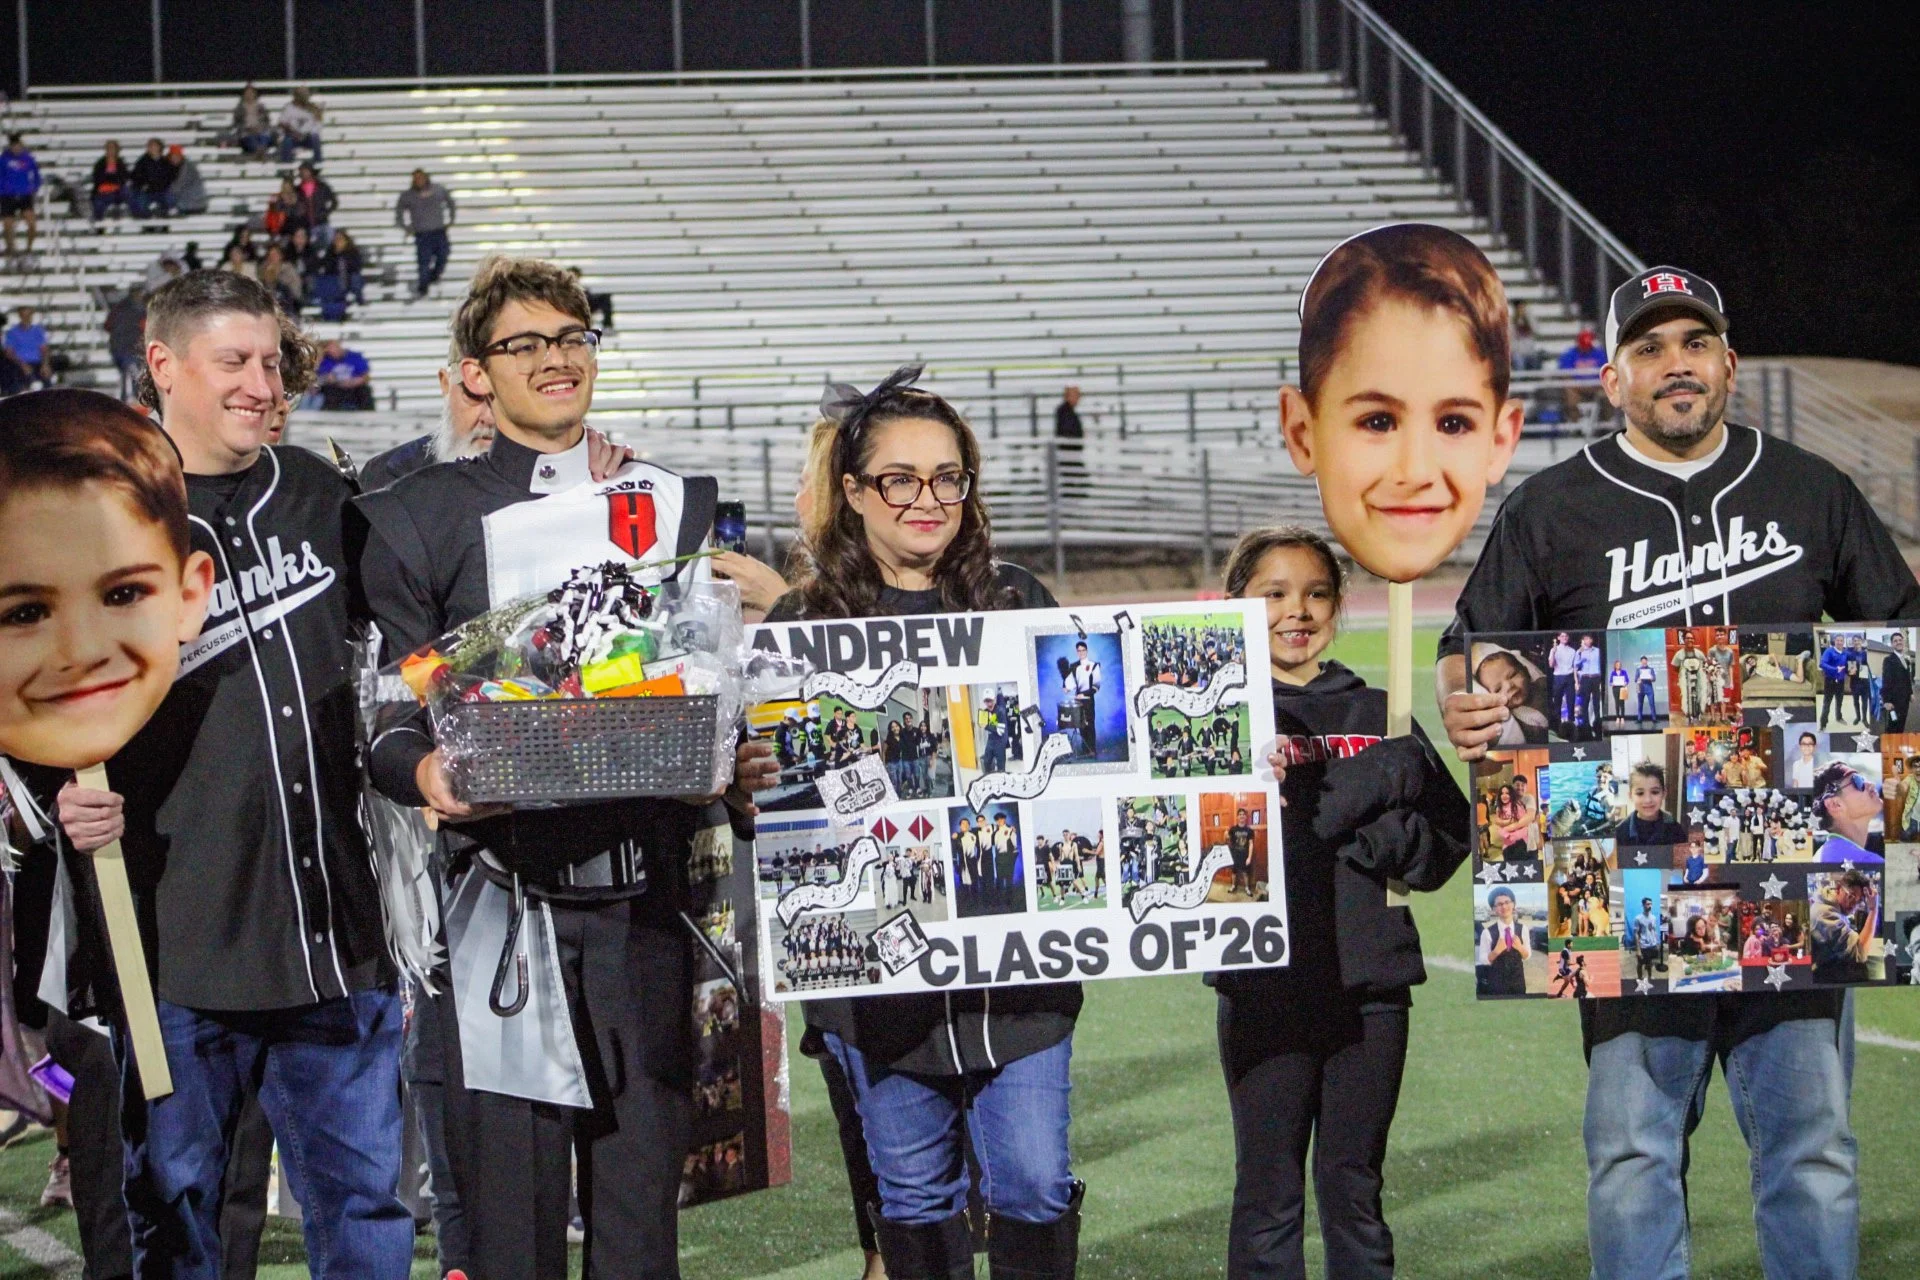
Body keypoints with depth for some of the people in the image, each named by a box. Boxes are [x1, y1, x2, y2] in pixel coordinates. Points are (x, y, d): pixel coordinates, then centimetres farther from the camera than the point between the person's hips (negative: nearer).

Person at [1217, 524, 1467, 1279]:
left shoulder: (1376, 714, 12)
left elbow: (1448, 840, 6)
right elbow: (1240, 835, -14)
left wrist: (1368, 833, -13)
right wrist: (1389, 776, -15)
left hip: (1370, 987, 3)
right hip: (1266, 989, -3)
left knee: (1355, 1190, 10)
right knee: (1268, 1193, 2)